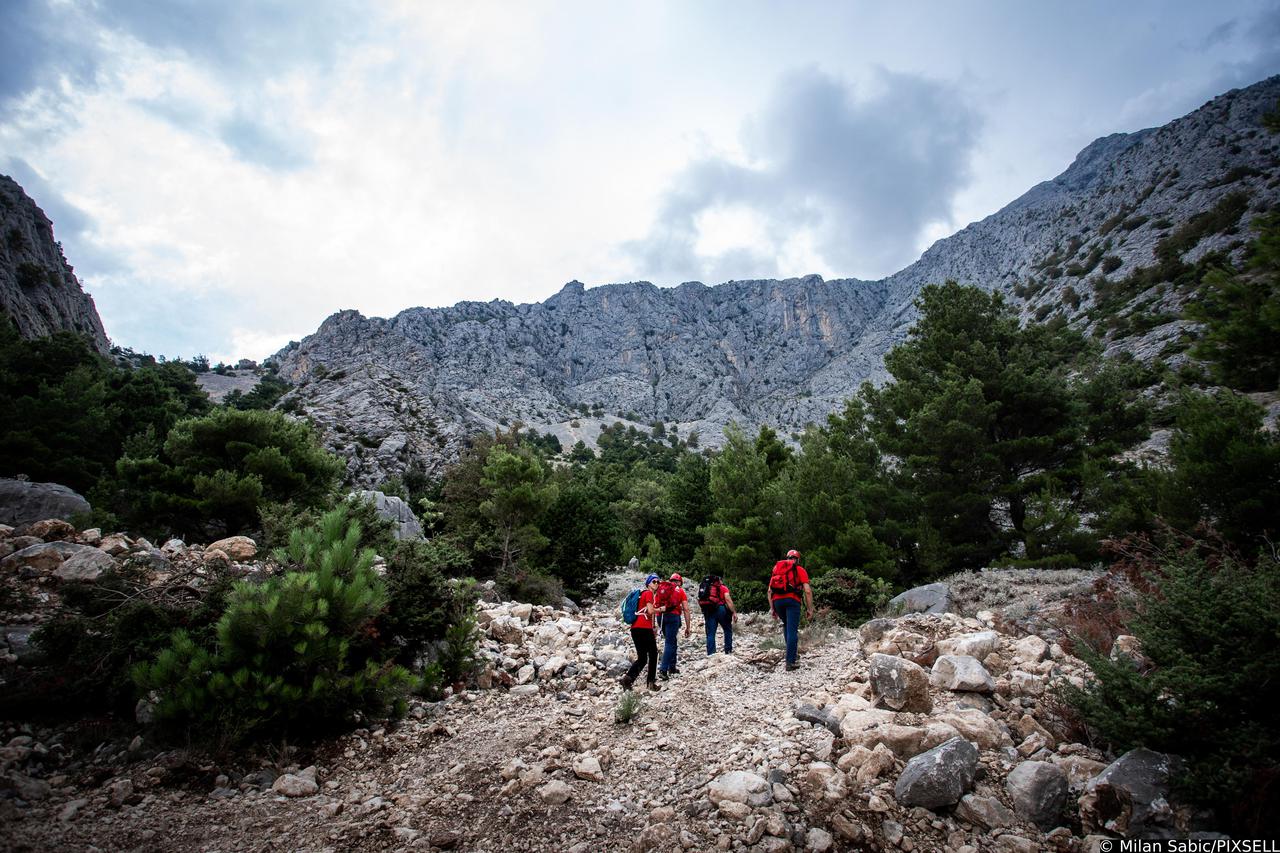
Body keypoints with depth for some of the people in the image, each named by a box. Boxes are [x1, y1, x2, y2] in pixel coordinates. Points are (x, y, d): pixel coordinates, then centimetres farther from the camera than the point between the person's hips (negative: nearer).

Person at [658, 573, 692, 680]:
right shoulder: (680, 591, 13)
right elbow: (686, 609, 6)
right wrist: (687, 627, 10)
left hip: (661, 616, 4)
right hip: (673, 616, -4)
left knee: (672, 641, 21)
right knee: (669, 643, -3)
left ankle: (672, 667, 25)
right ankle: (663, 670, -14)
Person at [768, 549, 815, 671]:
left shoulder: (777, 568, 23)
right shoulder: (800, 569, 12)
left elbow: (770, 591, 16)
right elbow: (807, 591, 0)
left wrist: (772, 609, 19)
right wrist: (810, 609, 5)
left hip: (777, 601, 4)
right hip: (792, 600, -4)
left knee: (786, 626, 24)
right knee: (792, 630, -3)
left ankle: (793, 653, 23)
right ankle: (791, 661, -7)